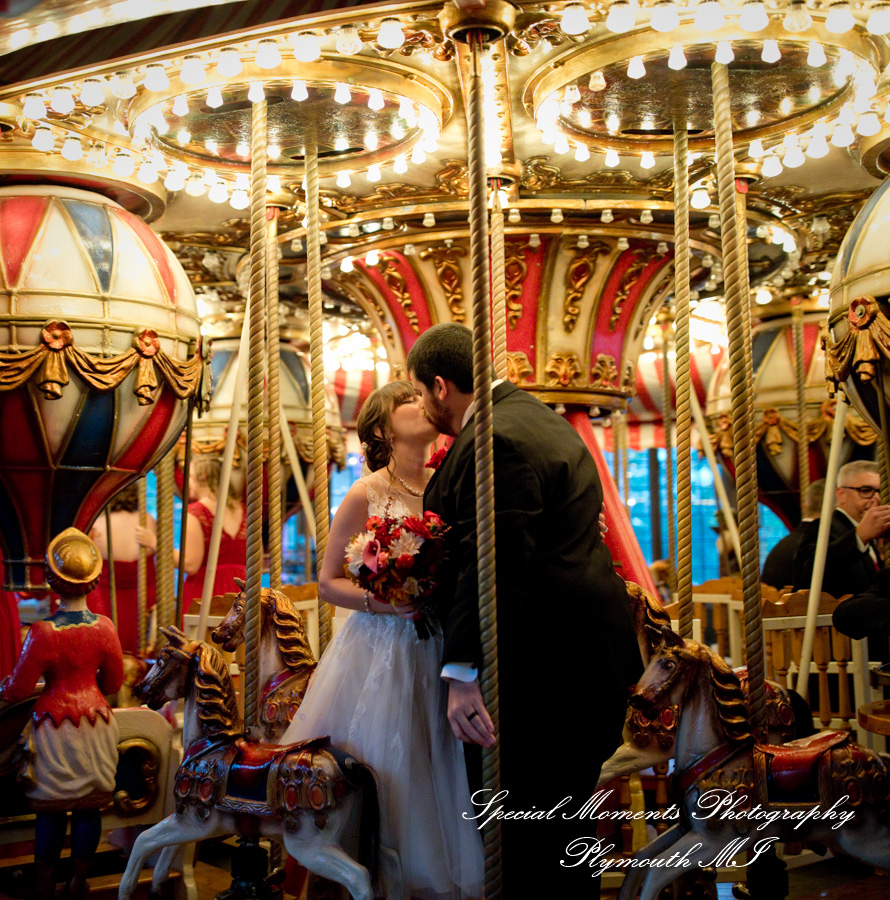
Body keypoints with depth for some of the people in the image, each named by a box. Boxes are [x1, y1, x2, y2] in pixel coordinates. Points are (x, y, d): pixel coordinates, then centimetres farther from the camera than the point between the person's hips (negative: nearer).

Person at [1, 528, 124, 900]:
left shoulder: (43, 632, -19)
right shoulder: (104, 627, -10)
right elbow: (113, 681, 3)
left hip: (54, 720, -2)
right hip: (95, 720, 2)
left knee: (51, 809, 10)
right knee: (89, 806, 13)